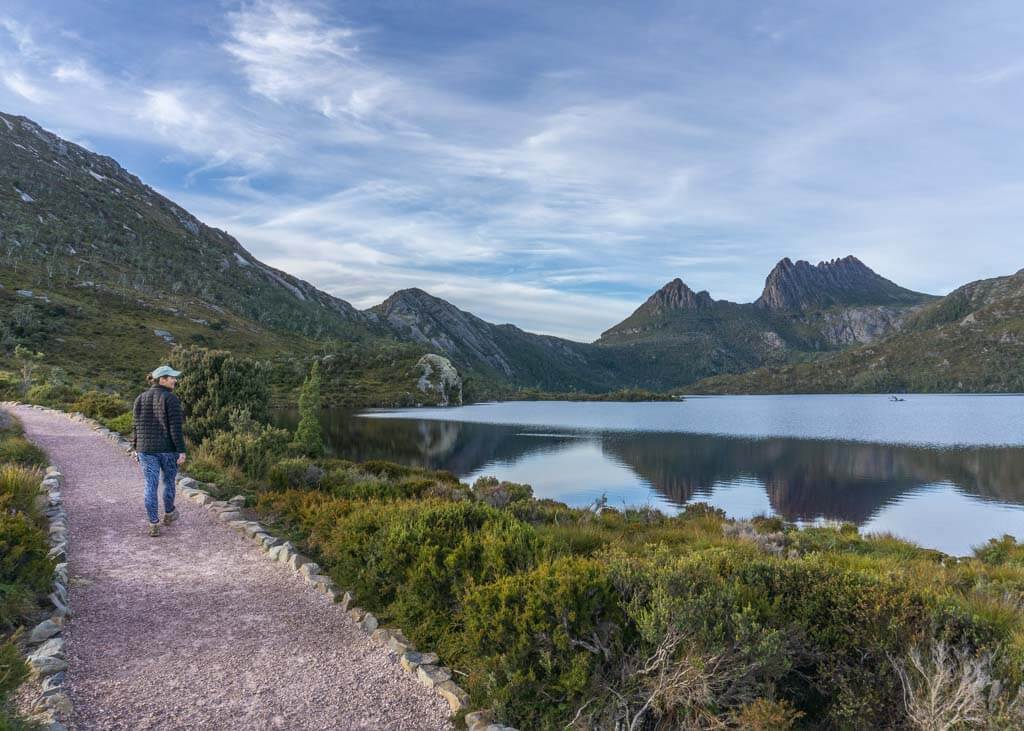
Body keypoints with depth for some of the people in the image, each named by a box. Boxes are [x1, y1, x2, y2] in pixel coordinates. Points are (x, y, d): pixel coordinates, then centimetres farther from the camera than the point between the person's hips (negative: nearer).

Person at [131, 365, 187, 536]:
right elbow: (175, 427, -17)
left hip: (147, 448, 3)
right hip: (168, 448, -3)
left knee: (151, 486, 5)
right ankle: (168, 514, 35)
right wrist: (182, 451, -15)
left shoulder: (140, 399, 5)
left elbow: (138, 427, 8)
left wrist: (137, 449, 18)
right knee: (169, 481, 18)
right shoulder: (171, 399, -12)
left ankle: (153, 525, 3)